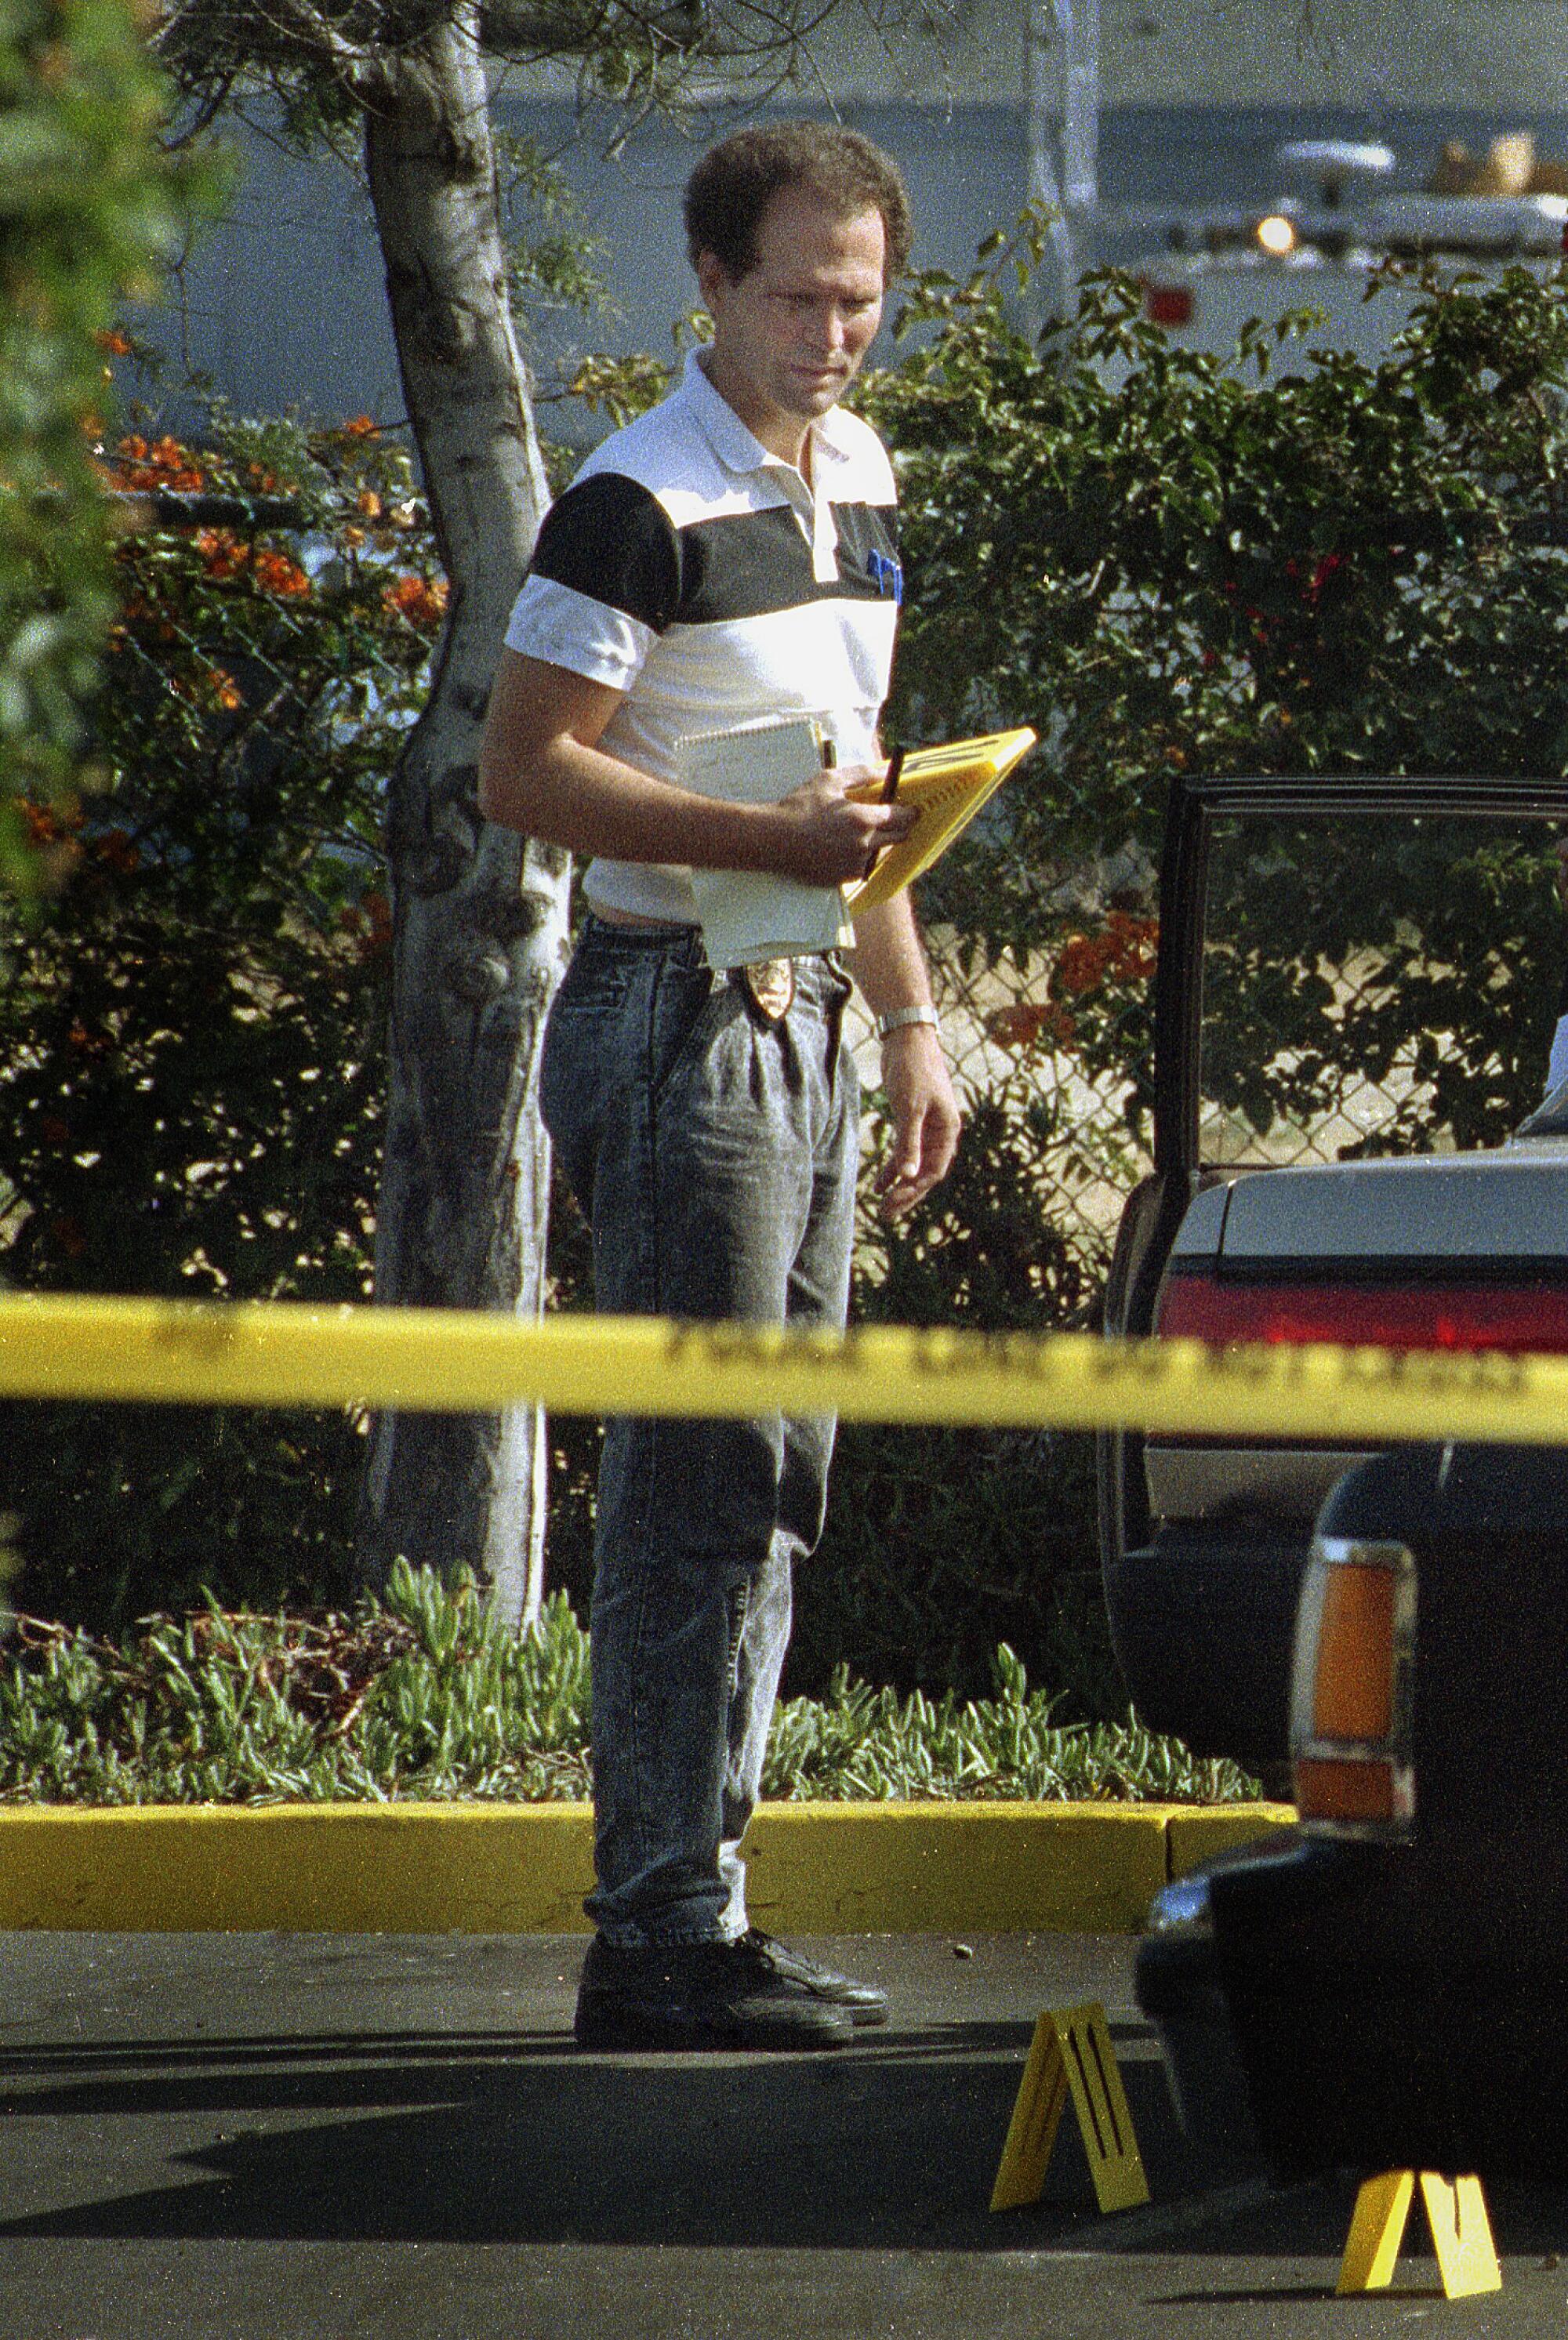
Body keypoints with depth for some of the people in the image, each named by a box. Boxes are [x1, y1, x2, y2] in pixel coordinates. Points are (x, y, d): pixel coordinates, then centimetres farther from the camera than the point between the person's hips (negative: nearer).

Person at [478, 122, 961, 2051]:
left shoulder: (859, 479, 15)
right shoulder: (640, 502, -12)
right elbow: (524, 770, -15)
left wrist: (913, 1020, 19)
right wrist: (774, 842, -22)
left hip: (806, 1024, 9)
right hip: (677, 1021, -9)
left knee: (773, 1484, 10)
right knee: (697, 1488, -10)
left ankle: (693, 1908, 16)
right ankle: (662, 1940, -8)